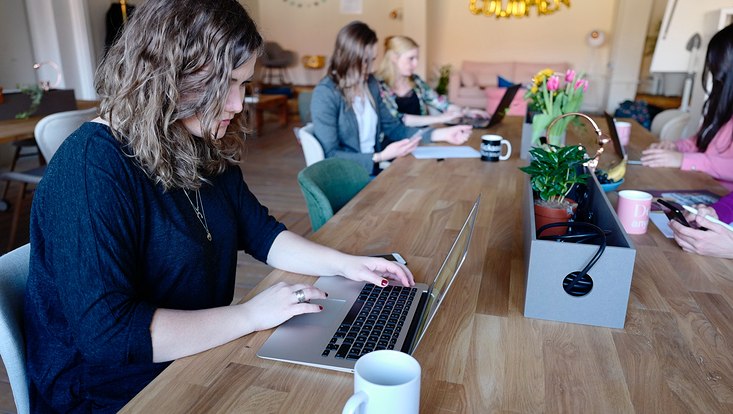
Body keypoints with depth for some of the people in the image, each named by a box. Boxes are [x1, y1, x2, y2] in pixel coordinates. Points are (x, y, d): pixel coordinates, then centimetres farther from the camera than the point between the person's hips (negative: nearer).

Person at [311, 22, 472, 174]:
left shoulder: (370, 84, 8)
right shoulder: (325, 94, -15)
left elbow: (393, 128, 11)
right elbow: (330, 155, -17)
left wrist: (441, 134, 0)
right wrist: (381, 157, -25)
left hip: (375, 170, 7)